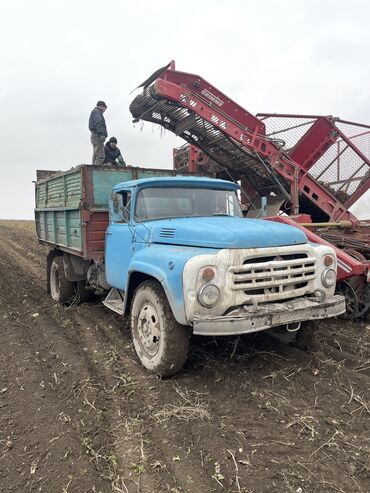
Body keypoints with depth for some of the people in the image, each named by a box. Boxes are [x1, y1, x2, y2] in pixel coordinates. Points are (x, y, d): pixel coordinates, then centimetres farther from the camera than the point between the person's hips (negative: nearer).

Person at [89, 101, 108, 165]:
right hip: (97, 136, -10)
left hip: (94, 136, 10)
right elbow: (98, 123, -15)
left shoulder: (93, 112, 32)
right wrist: (102, 134, -24)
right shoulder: (97, 111, 1)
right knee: (100, 155, -19)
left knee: (96, 157, 5)